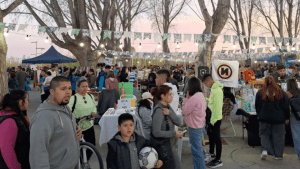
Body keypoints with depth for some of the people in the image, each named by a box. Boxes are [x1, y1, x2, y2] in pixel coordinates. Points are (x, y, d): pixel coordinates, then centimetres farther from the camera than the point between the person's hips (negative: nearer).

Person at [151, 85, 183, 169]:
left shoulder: (168, 107, 5)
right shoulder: (159, 111, -21)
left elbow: (179, 123, -2)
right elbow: (156, 132, -25)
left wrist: (170, 113, -18)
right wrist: (174, 133, -20)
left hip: (169, 143, 9)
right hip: (162, 145, -9)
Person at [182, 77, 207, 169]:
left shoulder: (193, 98, -26)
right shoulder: (201, 95, 4)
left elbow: (184, 111, -18)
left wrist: (186, 98, -12)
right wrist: (188, 98, 3)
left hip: (195, 127, -10)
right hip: (200, 124, 10)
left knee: (196, 150, 2)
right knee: (198, 148, 24)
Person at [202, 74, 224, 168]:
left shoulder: (217, 90, -23)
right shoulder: (214, 88, 7)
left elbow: (217, 107, -25)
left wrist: (213, 121, -22)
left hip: (215, 119, -10)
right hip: (212, 117, 10)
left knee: (216, 137, 0)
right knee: (210, 133, 23)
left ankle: (218, 160, 12)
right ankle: (211, 153, 41)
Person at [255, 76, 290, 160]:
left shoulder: (260, 93, -3)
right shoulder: (281, 92, -3)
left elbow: (257, 106, 5)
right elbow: (286, 107, 2)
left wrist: (259, 115, 19)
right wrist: (287, 118, 12)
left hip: (264, 118, 0)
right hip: (278, 118, 0)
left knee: (264, 134, 11)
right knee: (278, 135, 10)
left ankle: (265, 149, -10)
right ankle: (278, 154, 15)